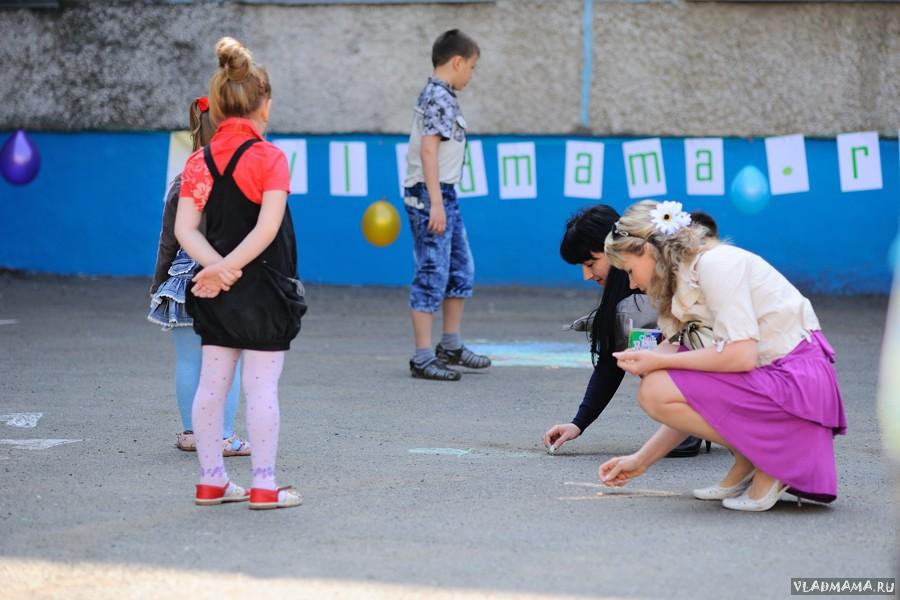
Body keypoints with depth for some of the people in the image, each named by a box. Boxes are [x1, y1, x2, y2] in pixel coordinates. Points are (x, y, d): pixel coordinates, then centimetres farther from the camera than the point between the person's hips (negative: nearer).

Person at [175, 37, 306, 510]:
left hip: (216, 294, 5)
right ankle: (264, 484, 2)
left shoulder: (199, 161, 3)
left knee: (212, 385, 11)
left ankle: (211, 480, 16)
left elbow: (184, 228, -7)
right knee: (262, 387, 0)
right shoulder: (269, 158, -11)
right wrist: (229, 267, -20)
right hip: (264, 289, -5)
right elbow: (268, 227, -22)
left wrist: (215, 266, -16)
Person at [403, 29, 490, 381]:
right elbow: (428, 149, -22)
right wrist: (436, 203, -25)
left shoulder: (442, 96, 16)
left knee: (461, 269, 17)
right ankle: (423, 359, -4)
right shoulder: (438, 97, -15)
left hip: (444, 194, 10)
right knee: (432, 275, -7)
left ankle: (451, 347, 26)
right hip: (431, 195, -10)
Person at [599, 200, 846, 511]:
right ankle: (745, 468, 12)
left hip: (798, 380, -10)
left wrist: (660, 361, -13)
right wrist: (641, 461, 15)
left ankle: (767, 461, -4)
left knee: (656, 391, -16)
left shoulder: (715, 263, -11)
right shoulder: (686, 281, 16)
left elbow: (741, 355, -23)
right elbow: (694, 407, 16)